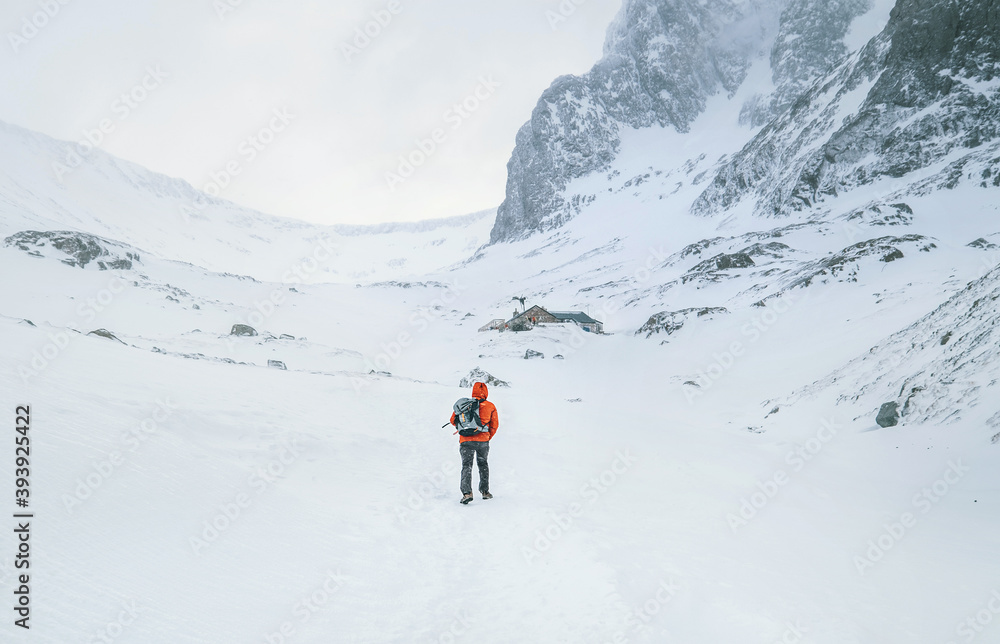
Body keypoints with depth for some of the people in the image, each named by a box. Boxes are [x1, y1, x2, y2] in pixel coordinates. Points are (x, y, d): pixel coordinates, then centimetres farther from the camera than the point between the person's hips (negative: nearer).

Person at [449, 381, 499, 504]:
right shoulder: (490, 406, 5)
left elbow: (453, 421, 8)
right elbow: (494, 425, 10)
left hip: (465, 440, -1)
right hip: (483, 441, 1)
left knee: (466, 465, 1)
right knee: (483, 464, 21)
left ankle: (467, 492, -16)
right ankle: (485, 491, 22)